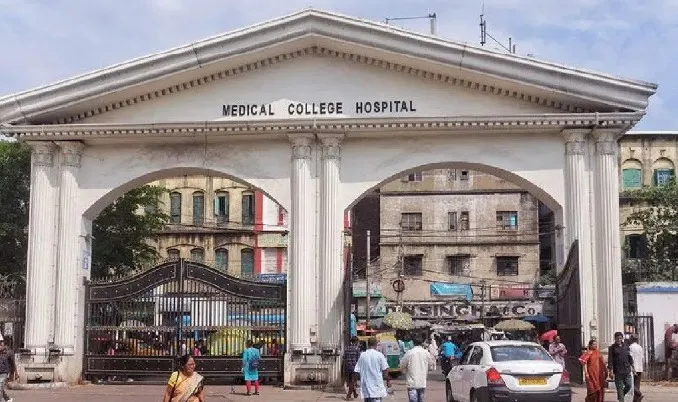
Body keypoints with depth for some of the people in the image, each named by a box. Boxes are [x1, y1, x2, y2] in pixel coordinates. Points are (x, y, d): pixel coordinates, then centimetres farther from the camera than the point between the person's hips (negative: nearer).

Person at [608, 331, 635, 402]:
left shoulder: (626, 346, 12)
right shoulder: (612, 348, -1)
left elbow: (630, 357, 18)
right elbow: (610, 360, -5)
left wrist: (631, 366, 12)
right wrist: (611, 371, -11)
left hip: (627, 370, 4)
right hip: (617, 372, -4)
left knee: (629, 385, 1)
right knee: (620, 387, -2)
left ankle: (621, 395, 26)